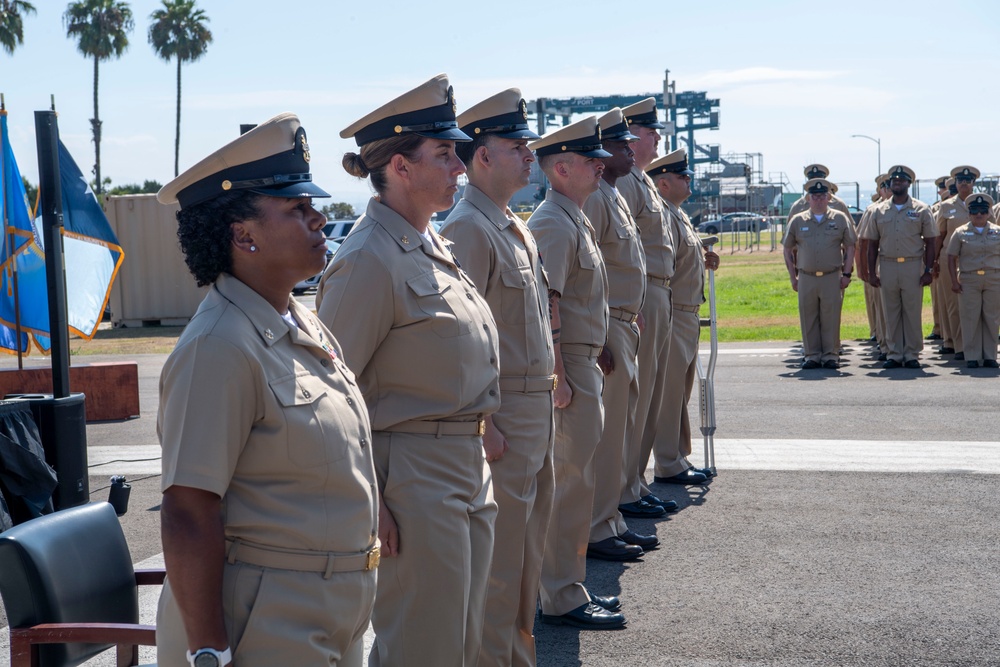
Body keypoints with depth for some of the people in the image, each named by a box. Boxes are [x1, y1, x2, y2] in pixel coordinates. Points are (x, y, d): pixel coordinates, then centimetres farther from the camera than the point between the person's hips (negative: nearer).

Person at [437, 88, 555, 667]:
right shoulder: (468, 229, -16)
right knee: (498, 558, 0)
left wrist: (548, 392, 18)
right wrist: (482, 425, -21)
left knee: (529, 550, 18)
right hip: (502, 416, -10)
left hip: (538, 409, 10)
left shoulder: (516, 228, 14)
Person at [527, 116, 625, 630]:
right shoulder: (553, 223, -16)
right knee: (571, 482, -5)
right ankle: (562, 599, 2)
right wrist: (558, 376, -24)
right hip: (568, 368, -10)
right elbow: (546, 307, -22)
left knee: (573, 481, 15)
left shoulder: (574, 220, 16)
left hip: (582, 364, 10)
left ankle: (569, 585, 24)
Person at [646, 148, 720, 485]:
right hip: (671, 317, -10)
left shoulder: (679, 215, 17)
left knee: (681, 391, 16)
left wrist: (704, 261, 5)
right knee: (669, 391, -4)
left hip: (688, 317, 10)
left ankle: (679, 458, 25)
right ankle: (668, 466, 3)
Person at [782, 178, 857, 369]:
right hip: (806, 278, 1)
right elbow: (788, 250, 12)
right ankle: (812, 355, 10)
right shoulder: (797, 221, 9)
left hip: (832, 277, -1)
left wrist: (846, 273, 0)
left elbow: (850, 247, 8)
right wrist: (793, 277, 7)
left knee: (831, 317, -1)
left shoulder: (840, 219, 7)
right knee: (808, 317, 2)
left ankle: (831, 354, 7)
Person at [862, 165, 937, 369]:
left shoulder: (921, 210, 3)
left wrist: (928, 270, -4)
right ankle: (894, 354, 12)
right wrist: (871, 272, 5)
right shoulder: (879, 211, 9)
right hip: (887, 266, 2)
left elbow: (931, 242, 3)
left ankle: (912, 355, 8)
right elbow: (872, 243, 11)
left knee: (912, 312, 1)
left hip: (913, 266, -2)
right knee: (891, 312, 5)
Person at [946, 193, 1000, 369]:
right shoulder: (961, 233, 5)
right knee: (970, 318, -1)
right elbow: (952, 258, 3)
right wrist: (954, 281, -5)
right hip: (969, 281, -1)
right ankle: (972, 357, 5)